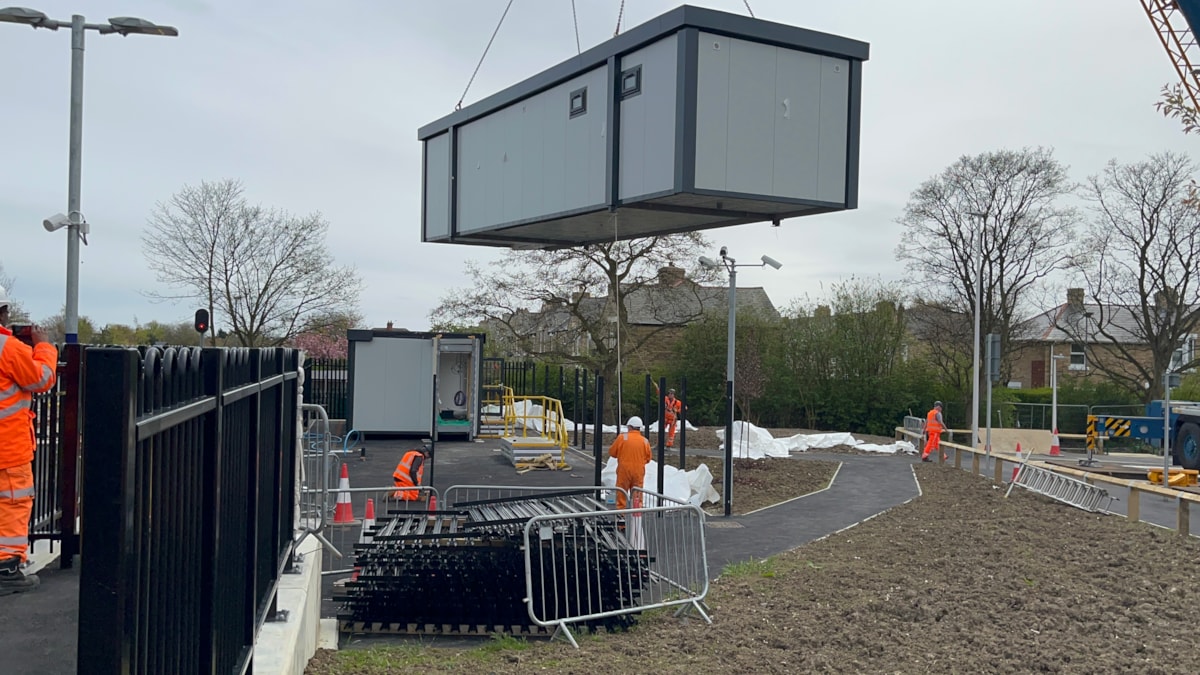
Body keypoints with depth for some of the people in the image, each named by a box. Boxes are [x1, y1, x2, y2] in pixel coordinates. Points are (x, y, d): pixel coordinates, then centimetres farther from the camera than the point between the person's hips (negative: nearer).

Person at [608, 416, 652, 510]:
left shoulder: (622, 437, -8)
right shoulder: (645, 441, 0)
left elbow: (611, 452, 0)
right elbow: (648, 459, 6)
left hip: (624, 470, -2)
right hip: (639, 471, 2)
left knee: (622, 493, 6)